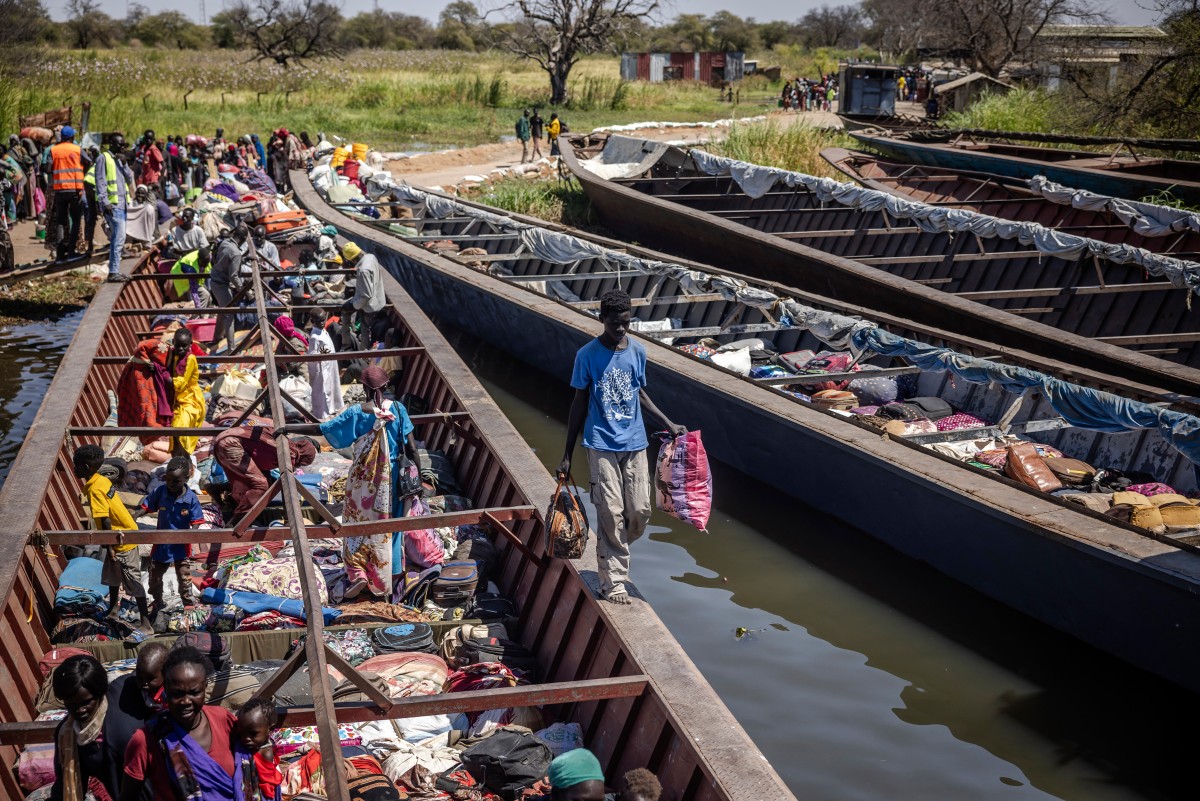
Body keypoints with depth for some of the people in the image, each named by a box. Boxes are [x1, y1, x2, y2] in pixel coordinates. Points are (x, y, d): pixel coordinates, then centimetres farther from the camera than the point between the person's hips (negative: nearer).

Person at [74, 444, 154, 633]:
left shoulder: (94, 490, -23)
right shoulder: (102, 480, 4)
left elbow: (105, 521, -24)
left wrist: (110, 546, -18)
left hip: (123, 540, -9)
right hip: (123, 533, 9)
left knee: (133, 581, -5)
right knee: (111, 575, 24)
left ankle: (145, 624, -2)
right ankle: (113, 609, 43)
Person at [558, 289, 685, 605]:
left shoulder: (638, 351, 4)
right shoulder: (587, 355, -7)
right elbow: (580, 403, -1)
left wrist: (668, 423, 14)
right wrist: (567, 455, -1)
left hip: (634, 443, 4)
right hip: (602, 445, -4)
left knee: (640, 513, 1)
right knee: (611, 514, -6)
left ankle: (611, 552, 30)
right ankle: (613, 582, 6)